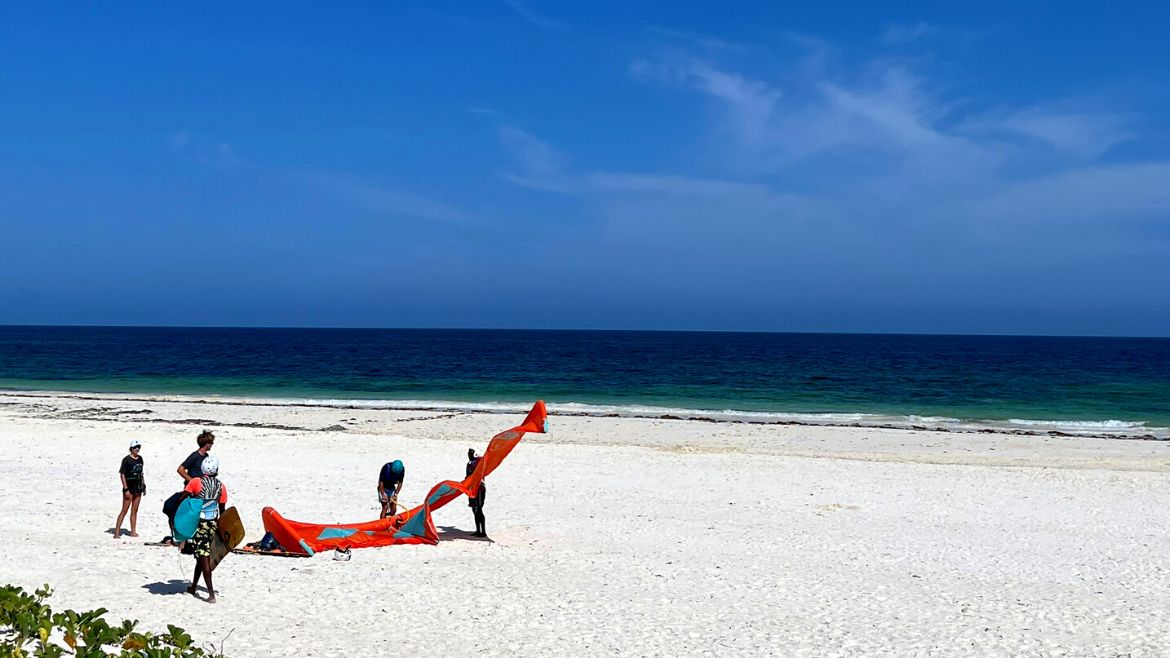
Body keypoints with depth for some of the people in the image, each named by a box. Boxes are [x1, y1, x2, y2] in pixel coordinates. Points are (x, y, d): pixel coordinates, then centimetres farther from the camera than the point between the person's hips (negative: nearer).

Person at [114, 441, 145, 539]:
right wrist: (126, 489, -17)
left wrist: (144, 485, 15)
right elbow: (122, 474, -13)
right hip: (129, 487, -7)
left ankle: (133, 532, 16)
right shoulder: (126, 459, -11)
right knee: (124, 510, -6)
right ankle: (116, 532, -3)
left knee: (134, 510, 11)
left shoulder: (140, 459, 9)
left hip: (138, 488, 7)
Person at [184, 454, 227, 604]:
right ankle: (193, 587, 33)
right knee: (203, 555, 19)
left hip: (198, 523, -4)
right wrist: (219, 527, 15)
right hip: (213, 524, 4)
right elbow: (222, 510, 5)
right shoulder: (221, 487, 1)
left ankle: (211, 594, -11)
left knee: (203, 557, -4)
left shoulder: (195, 482, -8)